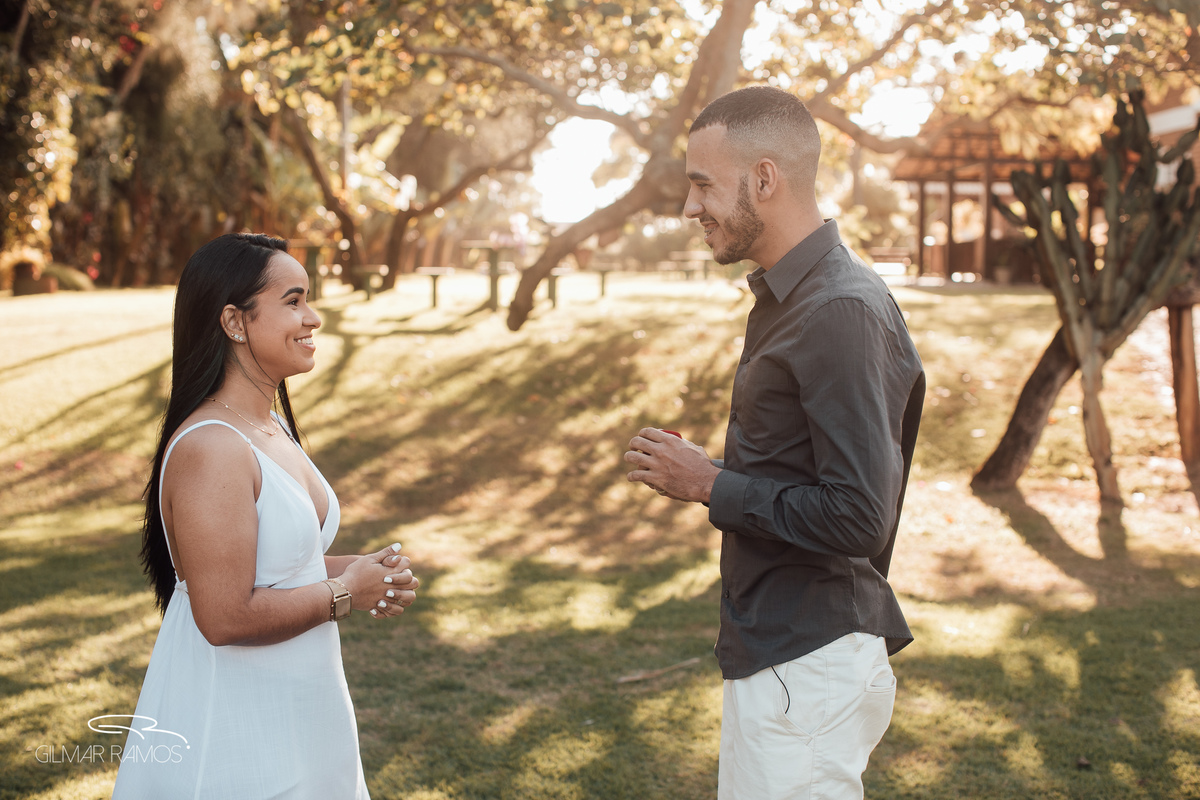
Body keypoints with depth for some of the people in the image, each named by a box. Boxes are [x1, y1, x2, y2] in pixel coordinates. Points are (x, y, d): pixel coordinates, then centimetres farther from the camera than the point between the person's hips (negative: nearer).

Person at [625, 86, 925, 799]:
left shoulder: (842, 313, -21)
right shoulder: (792, 295, 12)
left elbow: (858, 518, -25)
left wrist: (710, 485, -16)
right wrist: (717, 476, 8)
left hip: (807, 670, -10)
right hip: (779, 647, 10)